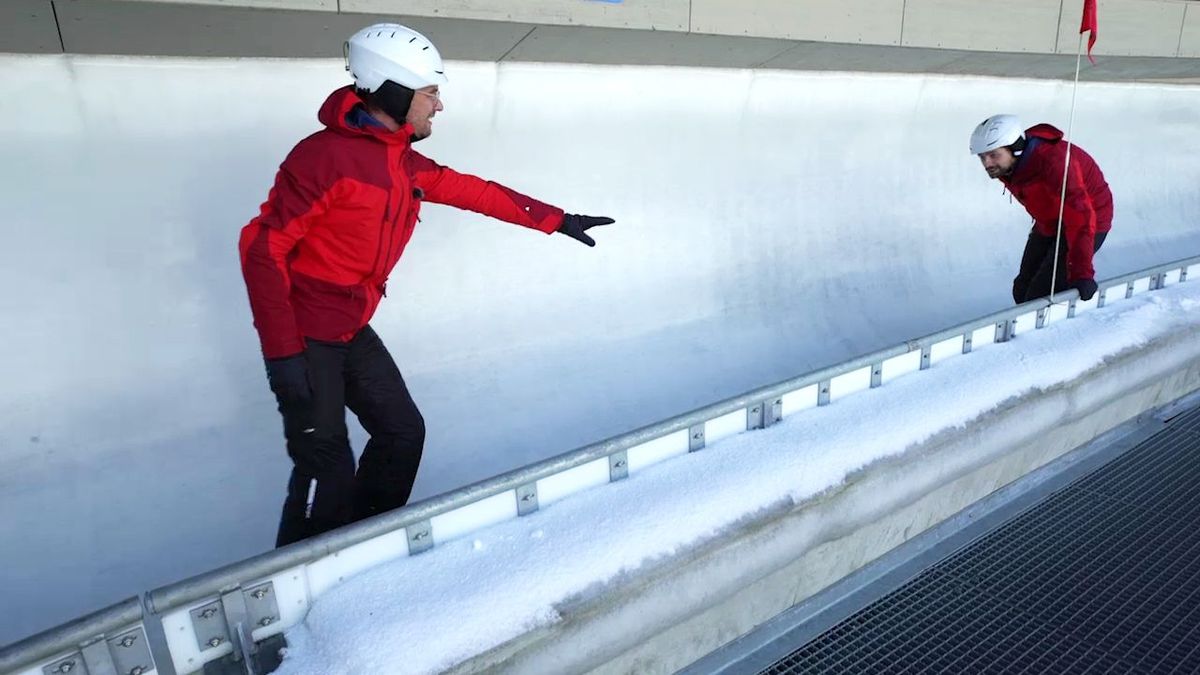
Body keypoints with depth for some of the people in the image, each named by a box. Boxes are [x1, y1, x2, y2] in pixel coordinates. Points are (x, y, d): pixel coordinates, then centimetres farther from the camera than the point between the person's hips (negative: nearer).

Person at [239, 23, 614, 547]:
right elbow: (262, 247, -21)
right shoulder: (327, 156, -20)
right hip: (306, 335, -9)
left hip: (352, 331, 9)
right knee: (326, 465, -7)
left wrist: (554, 220, 17)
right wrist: (282, 352, -24)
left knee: (403, 432, 15)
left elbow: (474, 191, 14)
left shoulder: (405, 165, 4)